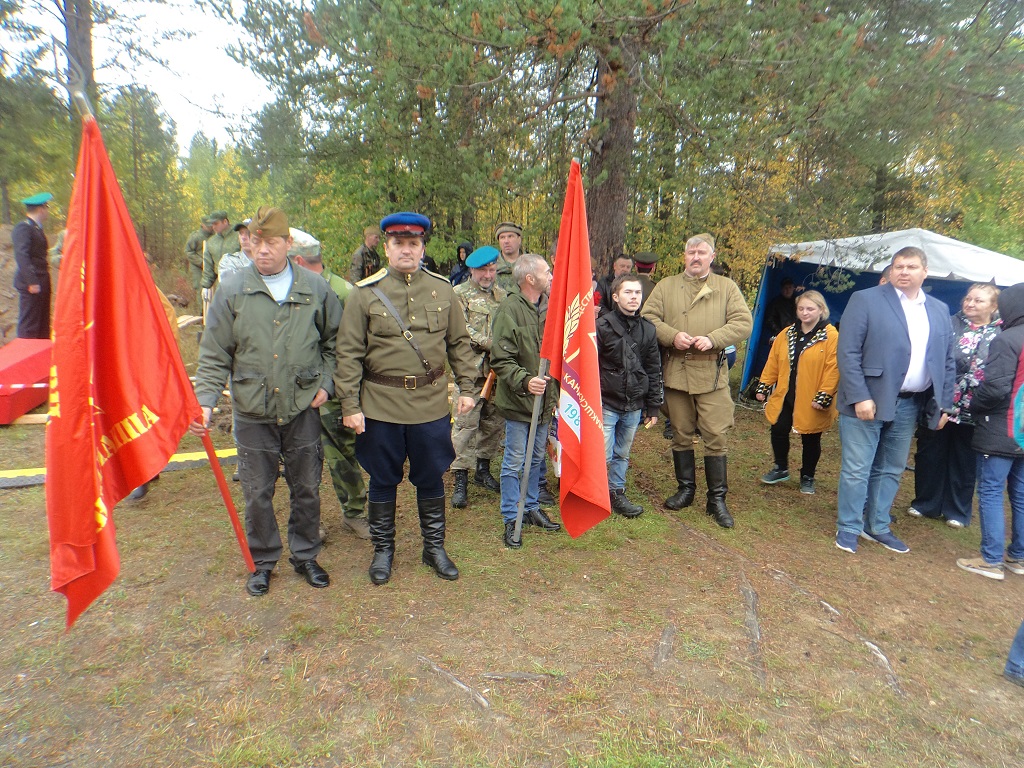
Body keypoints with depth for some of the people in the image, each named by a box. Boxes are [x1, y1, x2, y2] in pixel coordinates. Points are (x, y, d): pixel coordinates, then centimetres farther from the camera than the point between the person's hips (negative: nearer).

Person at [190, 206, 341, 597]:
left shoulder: (315, 288, -1)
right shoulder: (233, 289, -4)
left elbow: (333, 341, 11)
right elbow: (214, 354, -2)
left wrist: (325, 383, 1)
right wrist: (205, 401, -12)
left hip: (303, 408, 1)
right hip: (252, 411, 0)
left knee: (306, 488, 13)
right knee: (257, 493, 12)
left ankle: (305, 556, 34)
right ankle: (263, 561, 34)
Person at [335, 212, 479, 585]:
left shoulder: (443, 290, 3)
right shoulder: (364, 293, -4)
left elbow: (459, 343, 10)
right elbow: (348, 354, -5)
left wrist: (467, 387, 5)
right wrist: (350, 407, -8)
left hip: (432, 405, 2)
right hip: (381, 406, -1)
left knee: (431, 480, 13)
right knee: (383, 482, 12)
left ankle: (434, 547, 31)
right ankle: (383, 549, 31)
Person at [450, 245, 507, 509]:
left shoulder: (502, 295, 16)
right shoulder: (459, 294, 1)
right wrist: (491, 343, -15)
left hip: (498, 368, 5)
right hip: (472, 368, -5)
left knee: (495, 421, 11)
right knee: (466, 422, -7)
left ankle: (483, 469, 28)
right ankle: (460, 479, -1)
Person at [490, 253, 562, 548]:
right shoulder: (510, 309, -15)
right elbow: (501, 360, -18)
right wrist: (525, 381, -29)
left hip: (543, 397, 7)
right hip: (518, 400, -6)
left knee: (536, 459, 18)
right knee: (515, 462, 4)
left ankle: (532, 508, 34)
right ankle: (511, 520, 17)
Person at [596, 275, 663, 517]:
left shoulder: (648, 330, 7)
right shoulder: (602, 326, -7)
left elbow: (653, 371, 12)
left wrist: (653, 407, 11)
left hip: (634, 406, 4)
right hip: (606, 404, -4)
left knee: (622, 454, 15)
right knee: (602, 455, -2)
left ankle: (616, 494, 29)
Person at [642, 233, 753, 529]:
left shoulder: (726, 287, 7)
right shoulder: (666, 286, 9)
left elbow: (743, 322, 0)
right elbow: (648, 317, 2)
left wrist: (713, 339, -16)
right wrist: (672, 336, -15)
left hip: (712, 374, -1)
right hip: (675, 372, 2)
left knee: (716, 436, -1)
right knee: (681, 434, 11)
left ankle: (717, 499, 11)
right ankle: (685, 489, 27)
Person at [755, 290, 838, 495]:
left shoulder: (831, 336, -9)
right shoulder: (786, 334, 7)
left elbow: (833, 369, -14)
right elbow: (773, 362, 10)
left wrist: (824, 397, -18)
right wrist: (764, 386, 7)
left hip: (811, 402, -4)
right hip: (784, 396, 4)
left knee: (810, 440, 9)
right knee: (778, 432, 8)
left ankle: (807, 477, 27)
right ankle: (781, 469, 29)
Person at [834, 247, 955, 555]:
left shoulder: (939, 310, 12)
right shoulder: (865, 300, -6)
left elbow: (947, 362, 15)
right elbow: (847, 353, -12)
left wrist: (944, 404, 8)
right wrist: (860, 397, -18)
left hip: (910, 405, 5)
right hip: (868, 401, -5)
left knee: (891, 470, 14)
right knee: (857, 470, 2)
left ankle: (877, 527, 28)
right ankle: (848, 528, 15)